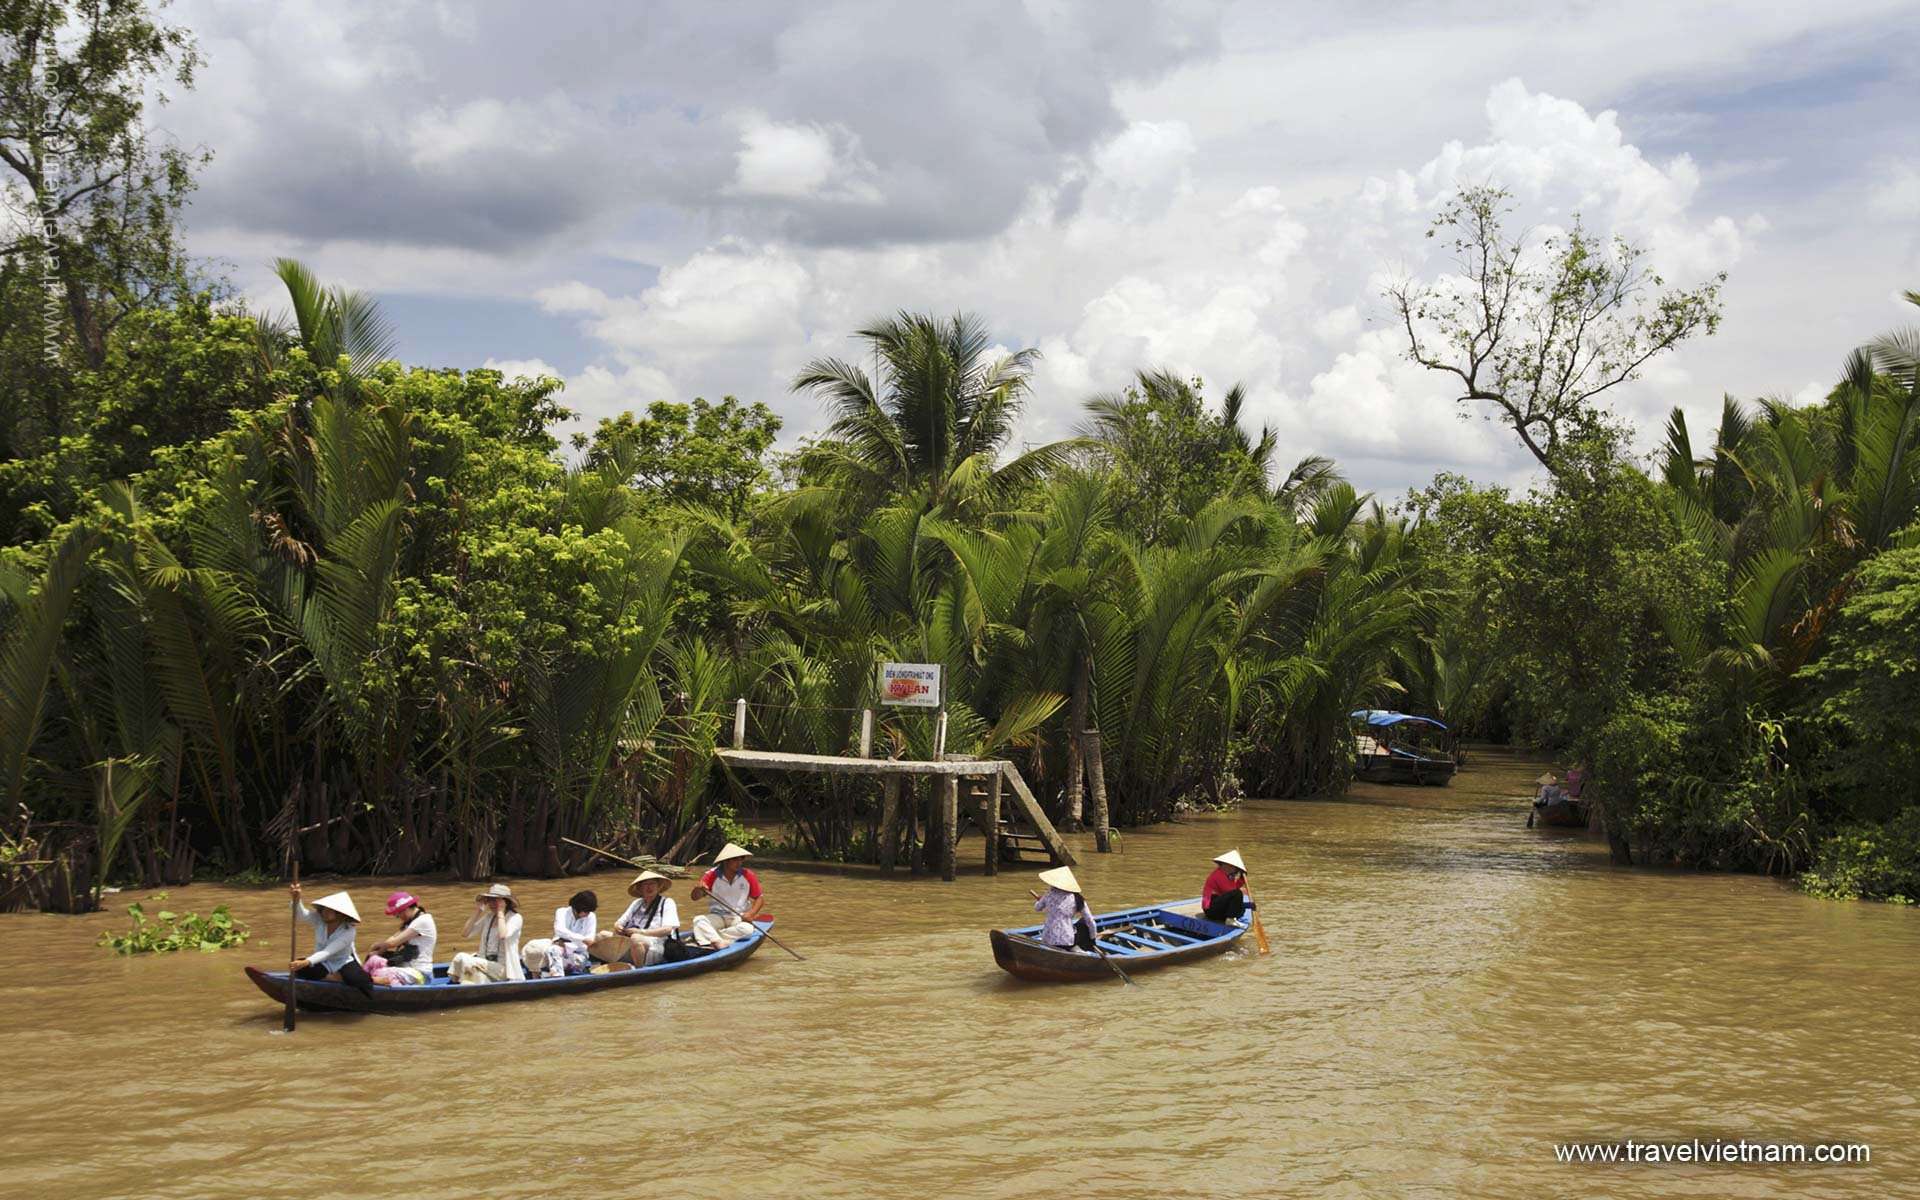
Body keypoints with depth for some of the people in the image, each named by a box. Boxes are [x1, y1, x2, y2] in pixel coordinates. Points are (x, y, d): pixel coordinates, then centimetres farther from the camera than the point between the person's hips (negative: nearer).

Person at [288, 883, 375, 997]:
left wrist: (306, 962, -50)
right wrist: (296, 899, -55)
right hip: (323, 963, 4)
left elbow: (327, 952, -34)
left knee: (356, 979, -39)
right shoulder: (319, 920, -12)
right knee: (300, 970, -30)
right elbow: (302, 914, -33)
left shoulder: (348, 930, -25)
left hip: (344, 962, -4)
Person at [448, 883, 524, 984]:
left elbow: (503, 935, -24)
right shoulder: (489, 917, 14)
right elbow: (467, 933, 8)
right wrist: (477, 913, 1)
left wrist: (500, 912, -14)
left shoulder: (515, 918, -4)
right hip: (487, 964, 6)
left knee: (466, 961, -26)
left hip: (503, 968, -6)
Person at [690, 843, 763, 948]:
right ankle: (719, 942, -47)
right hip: (717, 916, 0)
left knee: (747, 928, -34)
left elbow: (760, 898, 4)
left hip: (739, 918, 0)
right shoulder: (712, 876, -6)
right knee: (698, 920, -28)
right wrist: (699, 890, -33)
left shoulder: (748, 876, -3)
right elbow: (694, 897, -9)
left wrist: (751, 914, -15)